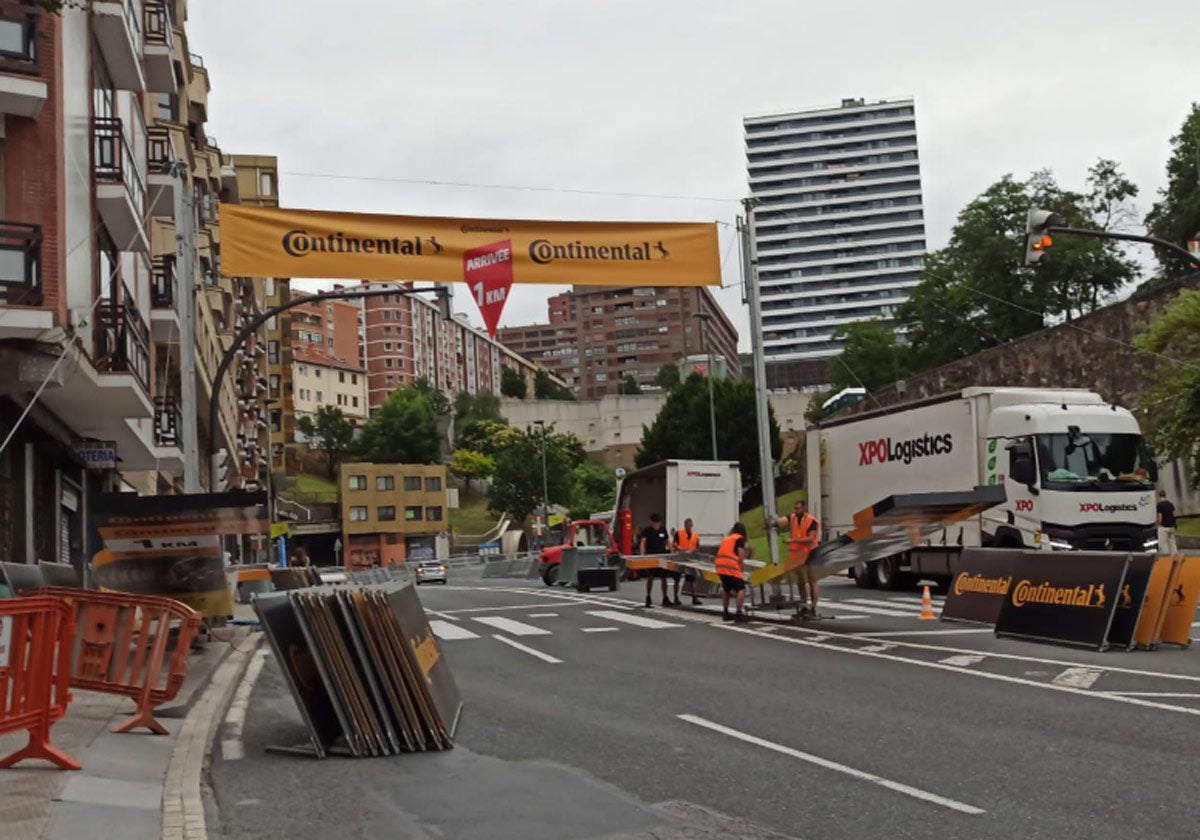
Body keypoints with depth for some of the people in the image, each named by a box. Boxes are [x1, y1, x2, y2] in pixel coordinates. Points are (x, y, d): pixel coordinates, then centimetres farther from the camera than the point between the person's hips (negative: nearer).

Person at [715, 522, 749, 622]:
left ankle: (725, 613, 20)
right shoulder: (740, 539, 6)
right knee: (741, 588, -4)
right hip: (731, 566, -7)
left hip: (720, 566, 7)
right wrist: (742, 569, 0)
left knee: (726, 589, 20)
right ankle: (739, 613, -14)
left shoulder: (726, 539, 26)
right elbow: (741, 555, -7)